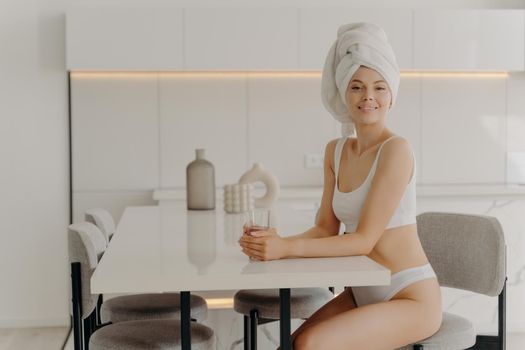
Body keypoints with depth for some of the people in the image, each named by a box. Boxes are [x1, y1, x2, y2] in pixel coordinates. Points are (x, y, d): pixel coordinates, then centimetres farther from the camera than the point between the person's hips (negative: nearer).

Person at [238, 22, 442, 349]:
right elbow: (326, 229, 4)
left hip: (411, 298, -6)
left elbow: (364, 240, -20)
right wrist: (274, 243, -14)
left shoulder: (396, 150, -16)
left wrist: (286, 247, -28)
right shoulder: (336, 151, 6)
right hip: (362, 294, 6)